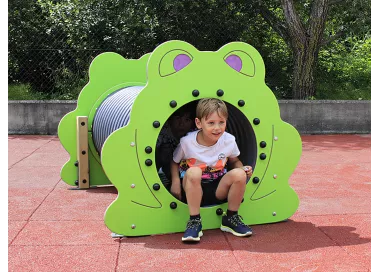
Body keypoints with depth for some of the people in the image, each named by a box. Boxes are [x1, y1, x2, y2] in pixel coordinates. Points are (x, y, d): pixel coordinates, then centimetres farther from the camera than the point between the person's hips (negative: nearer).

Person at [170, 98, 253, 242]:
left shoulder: (229, 141, -7)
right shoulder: (187, 142, -14)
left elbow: (234, 161, 11)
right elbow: (174, 162, 2)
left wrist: (243, 168, -11)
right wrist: (175, 181, -15)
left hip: (218, 190, 3)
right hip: (192, 190, -2)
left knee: (239, 174, -26)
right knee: (193, 172, -36)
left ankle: (230, 219, -3)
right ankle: (194, 222, -22)